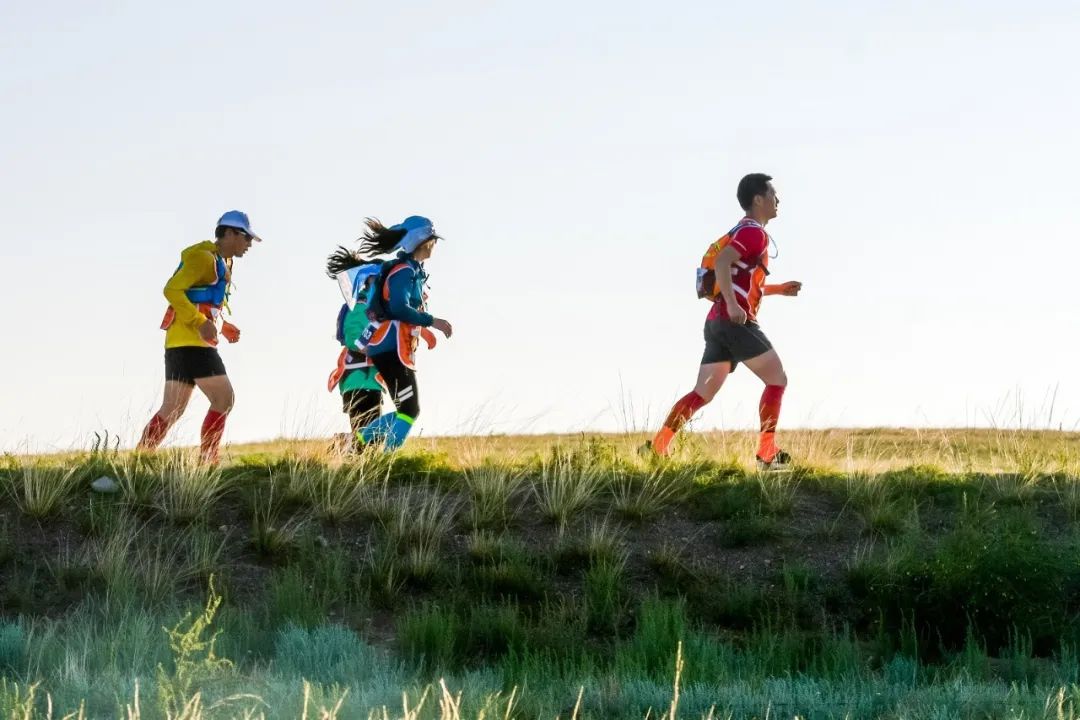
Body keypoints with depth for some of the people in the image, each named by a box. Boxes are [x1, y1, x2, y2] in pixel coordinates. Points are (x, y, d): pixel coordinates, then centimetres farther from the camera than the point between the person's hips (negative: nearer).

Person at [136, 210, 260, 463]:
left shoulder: (220, 263, 22)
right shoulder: (204, 258, -9)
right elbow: (172, 290, -19)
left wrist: (224, 327, 16)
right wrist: (200, 323, -24)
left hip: (180, 344, 10)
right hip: (190, 341, -10)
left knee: (172, 410, 7)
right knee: (223, 399, -10)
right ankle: (207, 461, -10)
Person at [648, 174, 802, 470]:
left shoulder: (745, 232, 24)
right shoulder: (754, 232, -7)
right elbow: (722, 263, -23)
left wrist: (779, 289, 28)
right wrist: (732, 305, -31)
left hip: (717, 322, 9)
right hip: (737, 322, -9)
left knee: (703, 392, 5)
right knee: (777, 379, -3)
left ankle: (658, 445, -4)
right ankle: (767, 453, -7)